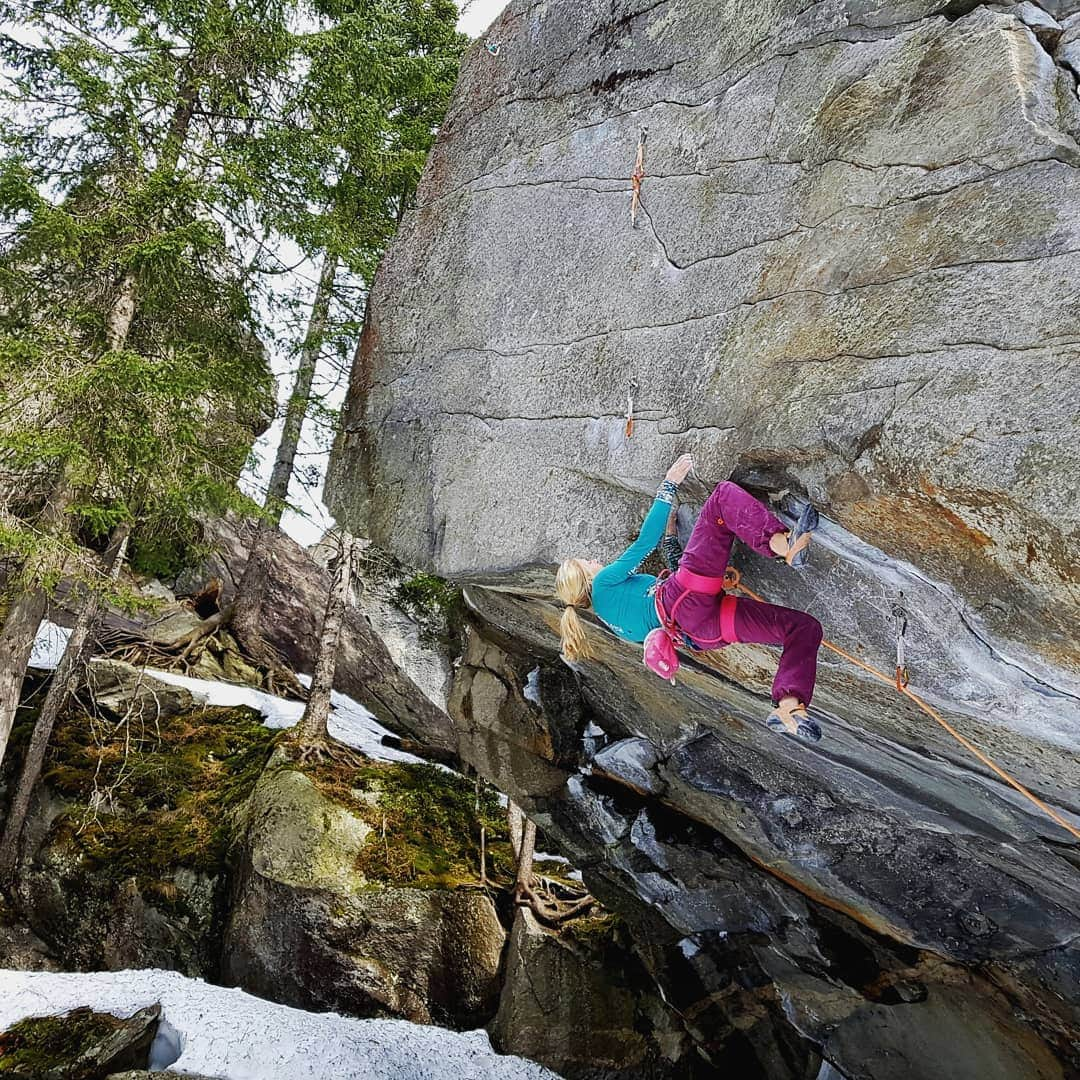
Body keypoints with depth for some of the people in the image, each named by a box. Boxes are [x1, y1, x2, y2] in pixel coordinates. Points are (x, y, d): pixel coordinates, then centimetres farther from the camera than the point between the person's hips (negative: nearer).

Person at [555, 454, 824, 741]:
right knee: (723, 496, -6)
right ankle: (783, 546, -33)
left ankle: (788, 709, -25)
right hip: (686, 601, -8)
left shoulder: (606, 611, 37)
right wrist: (669, 486, 6)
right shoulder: (604, 582, 14)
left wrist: (669, 534, 40)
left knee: (806, 627, 1)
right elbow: (643, 543, 3)